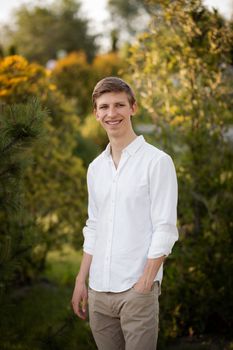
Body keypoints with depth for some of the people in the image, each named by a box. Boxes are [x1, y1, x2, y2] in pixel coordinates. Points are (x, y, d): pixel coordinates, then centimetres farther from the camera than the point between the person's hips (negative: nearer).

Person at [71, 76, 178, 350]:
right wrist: (81, 281, 12)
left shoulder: (157, 161, -6)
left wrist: (144, 284, -14)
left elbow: (165, 230, -9)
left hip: (136, 289, -5)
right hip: (98, 290, 6)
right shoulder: (95, 168, 13)